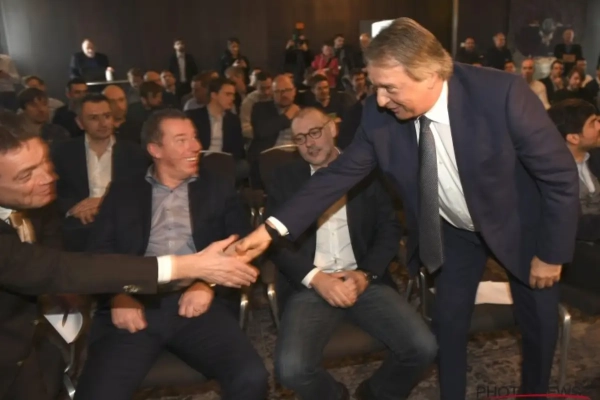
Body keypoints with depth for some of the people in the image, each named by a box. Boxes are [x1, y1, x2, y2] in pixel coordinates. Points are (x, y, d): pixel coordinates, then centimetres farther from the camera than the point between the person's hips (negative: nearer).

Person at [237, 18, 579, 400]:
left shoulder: (502, 94, -34)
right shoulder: (380, 115, -23)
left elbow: (561, 174, -23)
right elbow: (340, 173, -16)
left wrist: (552, 252, -16)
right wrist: (274, 227, -23)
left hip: (521, 224, -1)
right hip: (453, 230, 2)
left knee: (538, 325, 14)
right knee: (449, 324, 10)